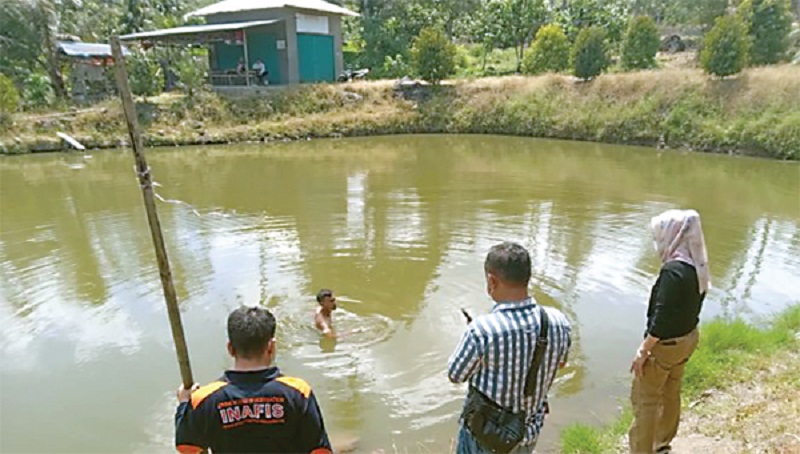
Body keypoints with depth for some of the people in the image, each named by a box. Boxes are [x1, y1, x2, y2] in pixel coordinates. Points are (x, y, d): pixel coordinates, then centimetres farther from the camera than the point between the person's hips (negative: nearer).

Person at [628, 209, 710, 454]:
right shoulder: (697, 266, -1)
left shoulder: (673, 270, -28)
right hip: (688, 338, 9)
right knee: (670, 392, 23)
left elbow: (662, 316, -27)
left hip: (666, 343, -9)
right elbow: (689, 306, 9)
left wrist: (643, 350, -19)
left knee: (645, 398, 6)